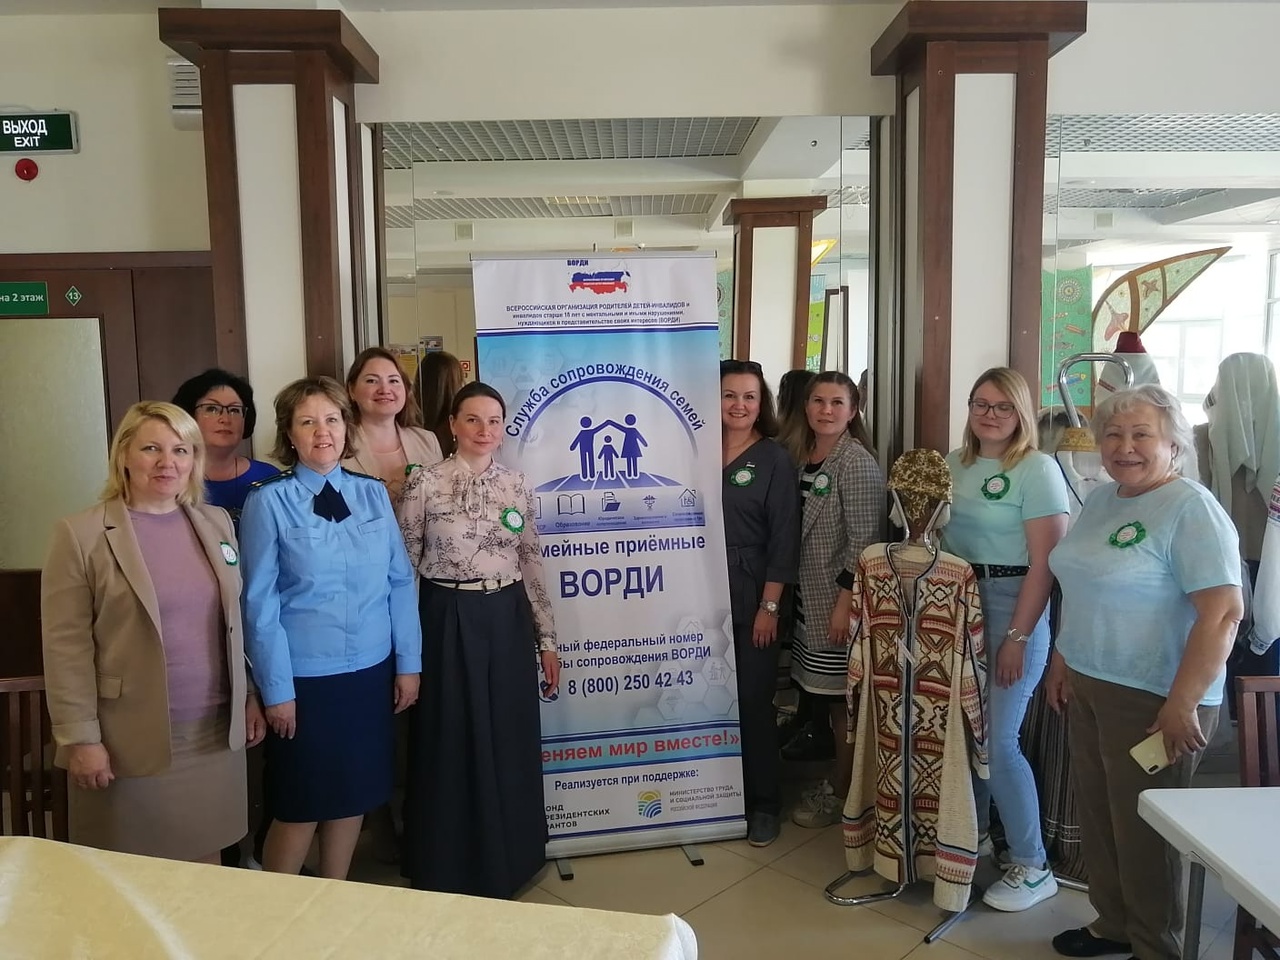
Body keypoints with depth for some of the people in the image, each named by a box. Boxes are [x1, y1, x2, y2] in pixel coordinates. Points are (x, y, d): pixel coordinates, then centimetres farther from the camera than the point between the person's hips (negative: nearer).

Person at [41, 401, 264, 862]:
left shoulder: (217, 522, 6)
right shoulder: (81, 533, -8)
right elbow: (66, 645, -9)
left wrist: (250, 696, 12)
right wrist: (80, 738, -10)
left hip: (215, 731, 4)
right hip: (132, 739, -4)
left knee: (206, 861, 14)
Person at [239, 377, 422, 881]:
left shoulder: (373, 494, 3)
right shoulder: (269, 501, -7)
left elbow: (401, 581, 4)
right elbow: (260, 602, -8)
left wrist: (408, 663, 2)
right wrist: (276, 689, -8)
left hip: (371, 671, 4)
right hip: (305, 677, -3)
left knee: (355, 792, 15)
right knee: (301, 804, 7)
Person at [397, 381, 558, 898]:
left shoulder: (517, 485, 5)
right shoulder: (425, 483, -6)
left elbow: (532, 565, 9)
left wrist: (547, 640, 8)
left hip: (508, 622, 4)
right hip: (448, 622, -3)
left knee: (510, 744, 11)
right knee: (451, 745, 6)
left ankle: (505, 863, 31)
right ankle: (447, 869, 26)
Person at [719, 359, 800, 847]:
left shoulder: (774, 459, -3)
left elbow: (783, 538, -6)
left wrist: (769, 606, -11)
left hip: (751, 591, -3)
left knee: (753, 698, 3)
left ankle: (763, 803, 18)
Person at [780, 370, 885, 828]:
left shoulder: (857, 462, -13)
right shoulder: (800, 455, 9)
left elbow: (863, 540, -17)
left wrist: (845, 603, -19)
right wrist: (790, 594, 10)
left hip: (842, 599, -7)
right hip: (809, 597, 7)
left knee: (842, 697, 4)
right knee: (824, 695, 15)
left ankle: (842, 792, 19)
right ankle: (837, 779, 31)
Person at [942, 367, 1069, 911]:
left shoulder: (1037, 469, -9)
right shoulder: (954, 464, 9)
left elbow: (1044, 563, -13)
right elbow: (934, 534, 15)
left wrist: (1017, 637, -16)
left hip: (1012, 605, -6)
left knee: (998, 739, -5)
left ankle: (1032, 867, 11)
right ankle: (973, 832, 31)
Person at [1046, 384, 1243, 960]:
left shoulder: (1190, 510, -16)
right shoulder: (1101, 500, 8)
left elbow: (1223, 613, -22)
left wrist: (1182, 706, -24)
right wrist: (1063, 660, 16)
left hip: (1152, 699, -7)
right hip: (1090, 687, 8)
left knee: (1143, 827, 7)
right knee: (1098, 816, 17)